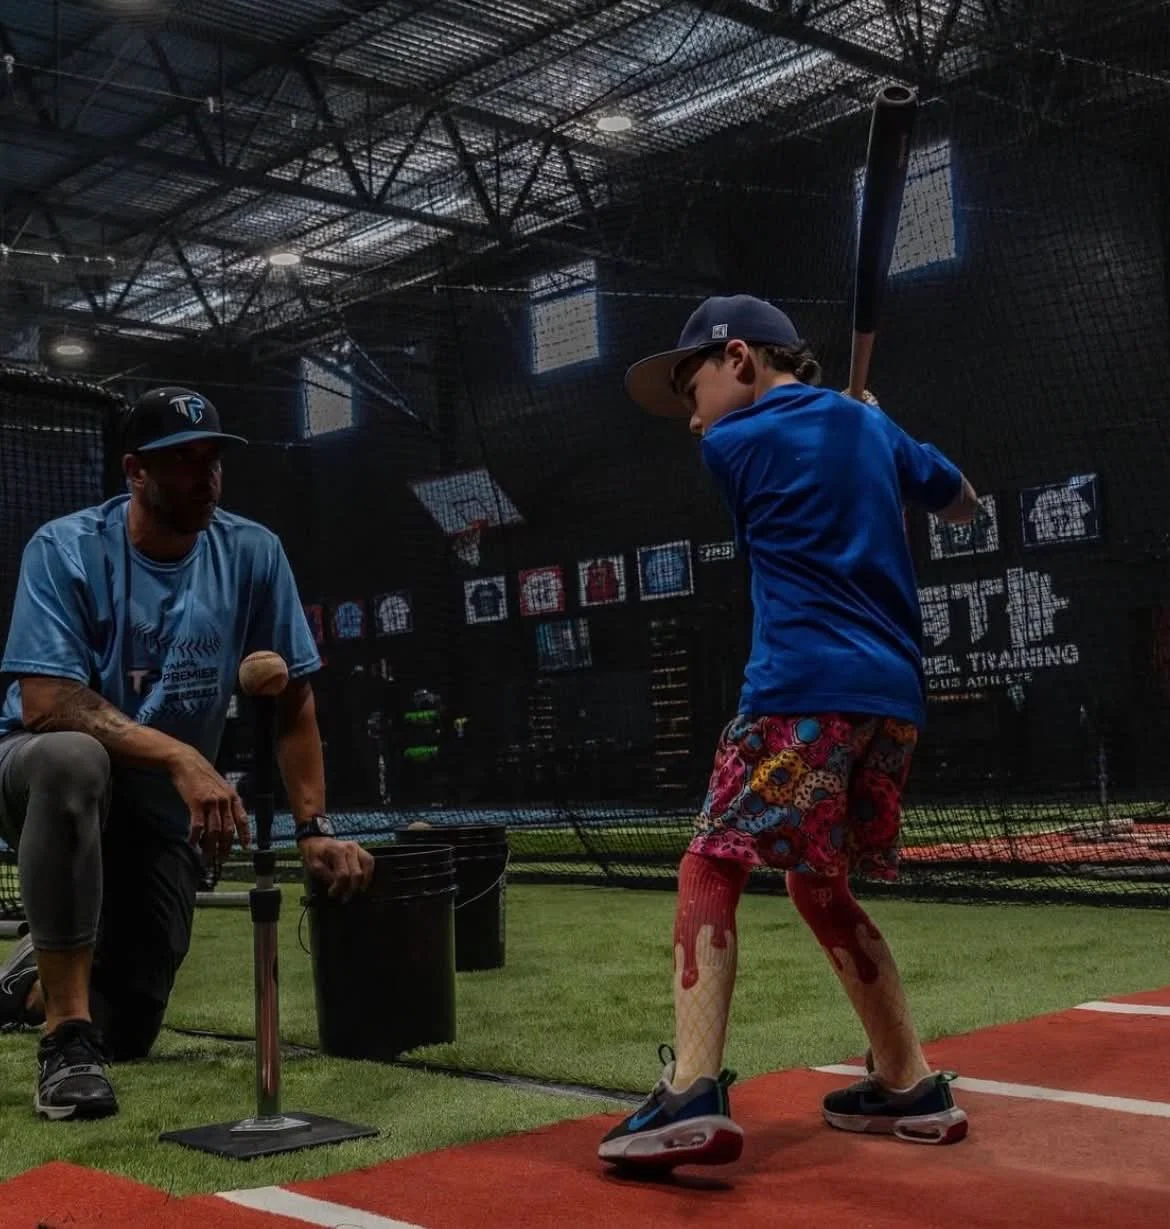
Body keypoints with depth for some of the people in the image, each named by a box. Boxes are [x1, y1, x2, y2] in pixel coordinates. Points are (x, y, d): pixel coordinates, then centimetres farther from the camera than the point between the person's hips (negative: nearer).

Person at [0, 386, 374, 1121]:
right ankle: (67, 1037, -29)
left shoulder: (253, 554, -7)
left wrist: (314, 828, -11)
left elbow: (293, 700, -2)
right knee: (71, 757, -41)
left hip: (166, 811, 3)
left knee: (126, 1033, -1)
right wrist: (182, 756, -38)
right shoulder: (66, 550, -17)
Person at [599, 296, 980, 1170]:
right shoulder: (870, 424, 18)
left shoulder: (730, 445, 2)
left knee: (712, 868, -8)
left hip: (805, 688, -7)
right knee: (820, 886, 18)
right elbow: (964, 504, 33)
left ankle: (694, 1094, -23)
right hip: (893, 693, 7)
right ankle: (913, 1086, 22)